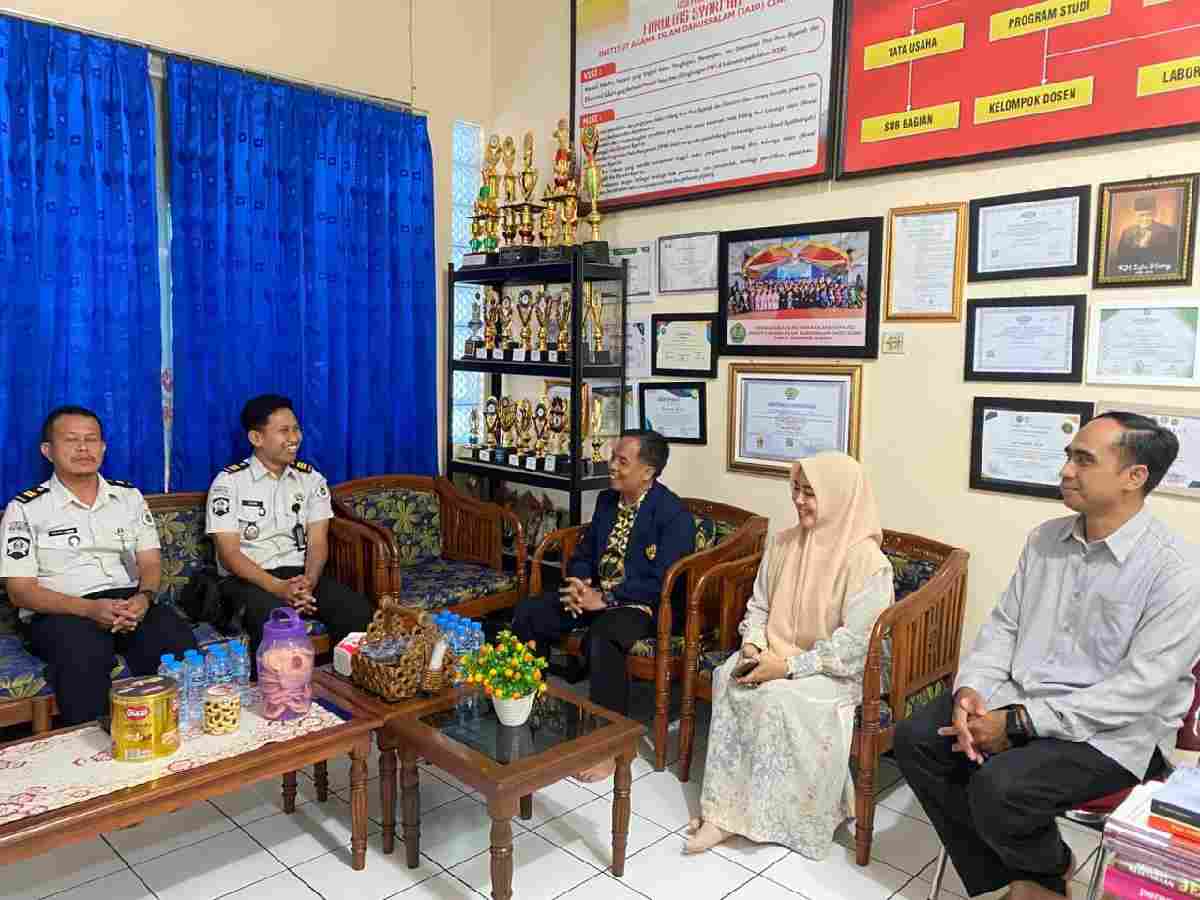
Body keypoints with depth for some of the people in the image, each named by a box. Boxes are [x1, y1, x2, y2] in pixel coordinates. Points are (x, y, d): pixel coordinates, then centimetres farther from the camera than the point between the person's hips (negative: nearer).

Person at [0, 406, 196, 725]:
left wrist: (144, 597, -15)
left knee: (177, 640, -29)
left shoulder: (129, 496, 13)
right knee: (84, 653, -37)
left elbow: (150, 562, 10)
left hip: (128, 602, 3)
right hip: (59, 613, -2)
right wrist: (89, 608, -19)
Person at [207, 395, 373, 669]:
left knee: (358, 609, -23)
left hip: (300, 573, 4)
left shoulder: (312, 479, 7)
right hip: (247, 578, -3)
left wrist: (309, 581, -21)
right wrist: (278, 587, -24)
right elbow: (229, 553, -10)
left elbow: (318, 542, 1)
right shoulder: (229, 482, -4)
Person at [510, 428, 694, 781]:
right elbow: (583, 553, 15)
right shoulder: (606, 500, 8)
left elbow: (663, 584, -22)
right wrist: (578, 584, -7)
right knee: (527, 614, -9)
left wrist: (605, 598, -25)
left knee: (602, 639, -37)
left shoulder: (674, 514, -16)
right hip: (594, 592, 8)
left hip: (643, 605, -7)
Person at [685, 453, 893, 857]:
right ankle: (725, 807, -19)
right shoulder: (782, 544, 5)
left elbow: (855, 643, -19)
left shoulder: (867, 561, -15)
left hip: (835, 672, -5)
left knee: (779, 697, -32)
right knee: (729, 677, -23)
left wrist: (789, 666, -23)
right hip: (774, 658, 6)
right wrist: (752, 646, -8)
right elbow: (758, 605, 12)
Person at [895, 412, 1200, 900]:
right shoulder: (1045, 538, 5)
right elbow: (1003, 625, 9)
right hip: (1017, 697, 7)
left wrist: (1017, 722, -22)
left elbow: (1140, 690, -21)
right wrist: (971, 689, -11)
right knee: (915, 739, -10)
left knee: (1000, 785, -29)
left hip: (1112, 730, -6)